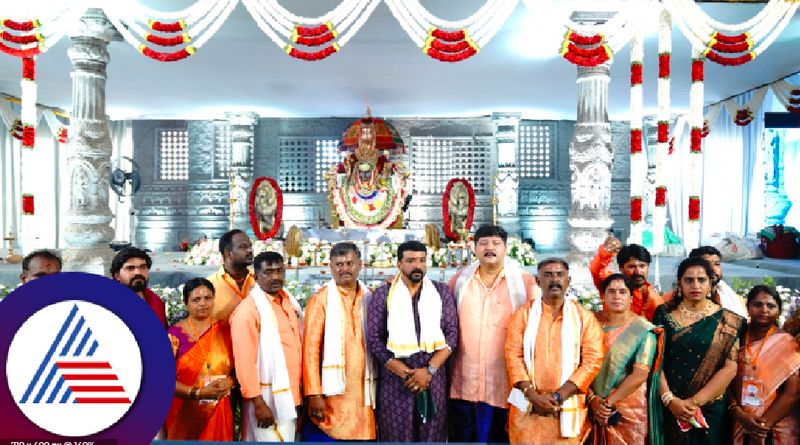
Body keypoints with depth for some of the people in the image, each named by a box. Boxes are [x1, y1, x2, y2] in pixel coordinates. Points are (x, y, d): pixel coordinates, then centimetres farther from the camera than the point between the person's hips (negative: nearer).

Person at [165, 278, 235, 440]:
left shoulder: (225, 330, 2)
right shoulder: (174, 335, -7)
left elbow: (238, 368, 8)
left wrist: (230, 381, -13)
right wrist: (199, 393, -21)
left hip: (219, 413, 3)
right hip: (185, 415, -2)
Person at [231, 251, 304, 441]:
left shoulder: (291, 302, 8)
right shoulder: (248, 309, -14)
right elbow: (245, 361, -17)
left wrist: (301, 389, 12)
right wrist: (258, 402, -19)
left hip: (290, 394, 7)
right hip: (267, 398, -7)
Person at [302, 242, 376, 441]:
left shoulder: (369, 297, 8)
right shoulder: (320, 299, -4)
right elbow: (311, 349, -8)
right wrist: (314, 394, -12)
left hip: (362, 389, 3)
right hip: (333, 390, -3)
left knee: (363, 434, 7)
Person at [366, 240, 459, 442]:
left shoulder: (442, 292, 6)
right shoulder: (383, 294, 1)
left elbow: (452, 333, 2)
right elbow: (373, 339, -3)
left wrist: (429, 370, -10)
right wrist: (406, 374, -10)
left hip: (433, 377, 1)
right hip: (395, 378, -1)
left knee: (432, 435, 6)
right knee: (396, 435, 4)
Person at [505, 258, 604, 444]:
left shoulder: (584, 317, 3)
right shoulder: (523, 314, 4)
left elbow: (593, 360, -5)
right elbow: (513, 355, -2)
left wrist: (557, 397, -12)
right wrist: (532, 395, -14)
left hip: (569, 409, 0)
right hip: (528, 407, 0)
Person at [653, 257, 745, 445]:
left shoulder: (727, 321, -1)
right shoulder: (664, 314, 0)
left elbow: (730, 368, -7)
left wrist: (695, 401, -14)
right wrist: (669, 399, -16)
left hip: (710, 409, 0)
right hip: (669, 408, 1)